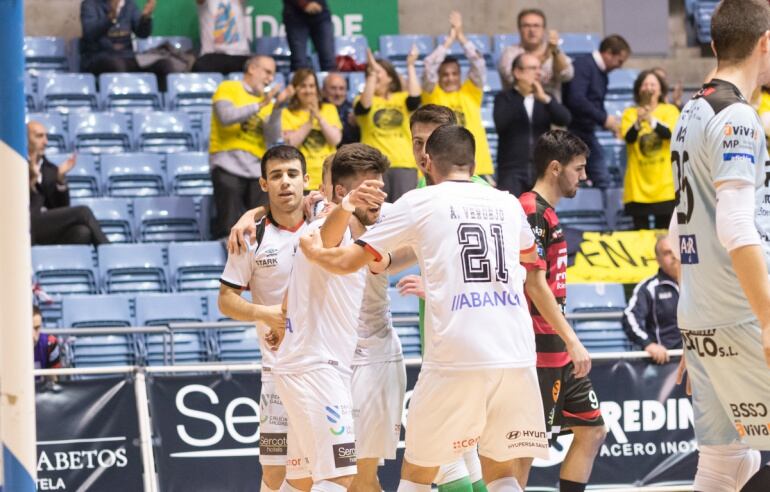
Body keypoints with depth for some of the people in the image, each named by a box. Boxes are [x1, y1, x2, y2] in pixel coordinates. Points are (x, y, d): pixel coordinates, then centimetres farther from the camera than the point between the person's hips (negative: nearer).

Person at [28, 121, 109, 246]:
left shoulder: (50, 169, 20)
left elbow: (61, 208, 12)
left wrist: (61, 179, -2)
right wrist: (31, 180, -19)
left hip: (49, 229, 5)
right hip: (26, 227, -5)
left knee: (82, 232, -29)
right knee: (82, 212, -21)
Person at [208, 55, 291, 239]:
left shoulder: (267, 101, 17)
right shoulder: (228, 89, 6)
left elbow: (272, 138, 4)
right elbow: (226, 116, -14)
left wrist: (277, 107, -8)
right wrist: (259, 105, -15)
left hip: (257, 169, 5)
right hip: (229, 166, -5)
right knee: (230, 228, -10)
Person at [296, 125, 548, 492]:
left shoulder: (419, 202, 4)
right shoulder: (507, 203, 16)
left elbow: (348, 261, 8)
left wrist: (314, 251, 29)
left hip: (456, 359, -3)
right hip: (516, 355, 3)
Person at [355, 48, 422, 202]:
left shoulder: (402, 99, 13)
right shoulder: (361, 100, 9)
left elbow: (415, 97, -8)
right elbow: (365, 105, -14)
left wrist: (410, 66, -8)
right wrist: (371, 73, -16)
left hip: (405, 163, 1)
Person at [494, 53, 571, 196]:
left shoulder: (546, 98, 15)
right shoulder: (504, 98, 5)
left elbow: (565, 119, -2)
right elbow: (500, 123, -15)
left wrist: (545, 99, -17)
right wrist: (521, 95, -16)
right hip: (512, 171, -3)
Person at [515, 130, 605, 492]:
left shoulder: (546, 213, 16)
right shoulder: (532, 212, -14)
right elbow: (535, 285, -20)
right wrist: (572, 341, -20)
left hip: (559, 352, 10)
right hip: (541, 349, -10)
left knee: (591, 430, 12)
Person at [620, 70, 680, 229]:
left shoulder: (670, 110, 4)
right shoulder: (630, 113, 4)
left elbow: (670, 133, -15)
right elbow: (628, 137, -12)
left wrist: (652, 121, -33)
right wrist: (638, 123, -32)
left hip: (664, 185, 0)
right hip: (638, 186, 0)